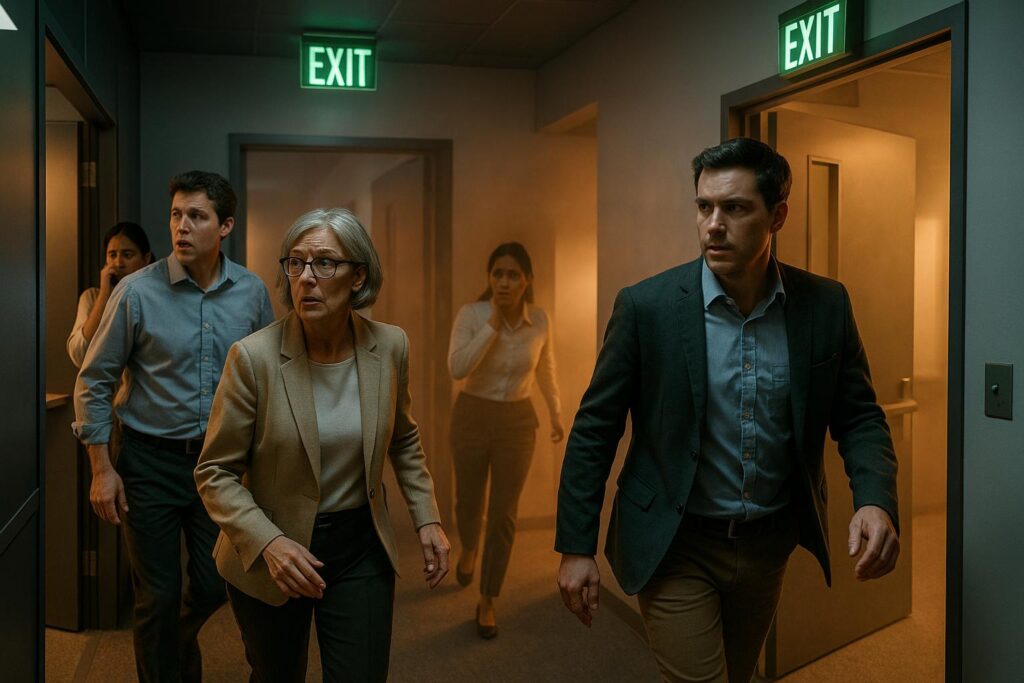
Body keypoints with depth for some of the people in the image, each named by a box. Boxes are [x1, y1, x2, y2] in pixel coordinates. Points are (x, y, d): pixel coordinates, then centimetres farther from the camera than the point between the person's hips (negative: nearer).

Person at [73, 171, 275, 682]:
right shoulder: (137, 291, -11)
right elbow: (94, 381, -3)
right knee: (157, 596, 6)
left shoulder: (252, 292, -3)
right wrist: (101, 468, -6)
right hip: (152, 461, -2)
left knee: (214, 586, 13)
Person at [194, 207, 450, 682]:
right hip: (267, 555, -1)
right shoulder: (254, 356, -18)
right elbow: (215, 473, -11)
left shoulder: (390, 346, -7)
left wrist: (427, 519, 2)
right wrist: (269, 542, -23)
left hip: (361, 549, 2)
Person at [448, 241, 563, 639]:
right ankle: (468, 549, 52)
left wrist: (557, 415, 20)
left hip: (518, 422, 1)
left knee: (504, 515, 1)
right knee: (469, 503, 16)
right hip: (472, 417, -1)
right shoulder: (471, 314, -16)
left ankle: (487, 602, 17)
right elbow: (457, 369, -28)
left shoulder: (540, 321, -8)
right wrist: (493, 323, -28)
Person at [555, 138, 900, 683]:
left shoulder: (825, 305, -6)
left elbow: (859, 417, 3)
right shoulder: (646, 306, -13)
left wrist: (876, 500, -17)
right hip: (675, 548, -4)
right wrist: (575, 547, -8)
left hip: (769, 546, 4)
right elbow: (594, 429, -8)